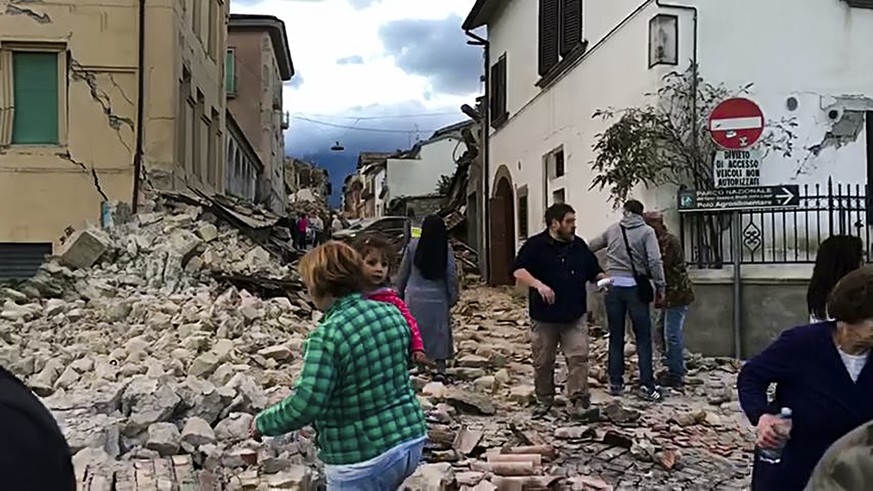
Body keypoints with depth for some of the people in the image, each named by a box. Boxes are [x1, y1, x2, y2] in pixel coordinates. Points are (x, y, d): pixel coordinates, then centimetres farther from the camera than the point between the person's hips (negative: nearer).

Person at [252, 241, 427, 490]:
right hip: (411, 440, 7)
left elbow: (305, 404, -21)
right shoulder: (392, 314, 2)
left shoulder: (328, 335, -20)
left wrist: (263, 423, -4)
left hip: (363, 459, -7)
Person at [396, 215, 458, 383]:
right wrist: (453, 297, 5)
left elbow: (403, 272, 2)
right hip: (438, 297, 0)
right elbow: (451, 275, -5)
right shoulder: (446, 249, -7)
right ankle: (440, 369, 3)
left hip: (415, 296, 0)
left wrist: (399, 292, 13)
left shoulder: (413, 246, -6)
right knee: (439, 333, 7)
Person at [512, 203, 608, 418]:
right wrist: (538, 284, -30)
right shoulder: (535, 245, -6)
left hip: (575, 316, 3)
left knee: (578, 357, -6)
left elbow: (594, 272, 18)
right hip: (544, 316, -2)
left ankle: (579, 399, 2)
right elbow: (518, 271, -15)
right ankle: (544, 400, 24)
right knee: (543, 361, 8)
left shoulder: (580, 246, 10)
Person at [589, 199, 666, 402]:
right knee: (643, 338, 3)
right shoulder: (646, 231, -3)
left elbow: (590, 247, 18)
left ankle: (615, 382, 15)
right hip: (636, 287, -3)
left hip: (613, 286, 3)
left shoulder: (612, 230, 8)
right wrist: (660, 287, -6)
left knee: (616, 337, 10)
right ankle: (646, 385, 2)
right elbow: (655, 261, -12)